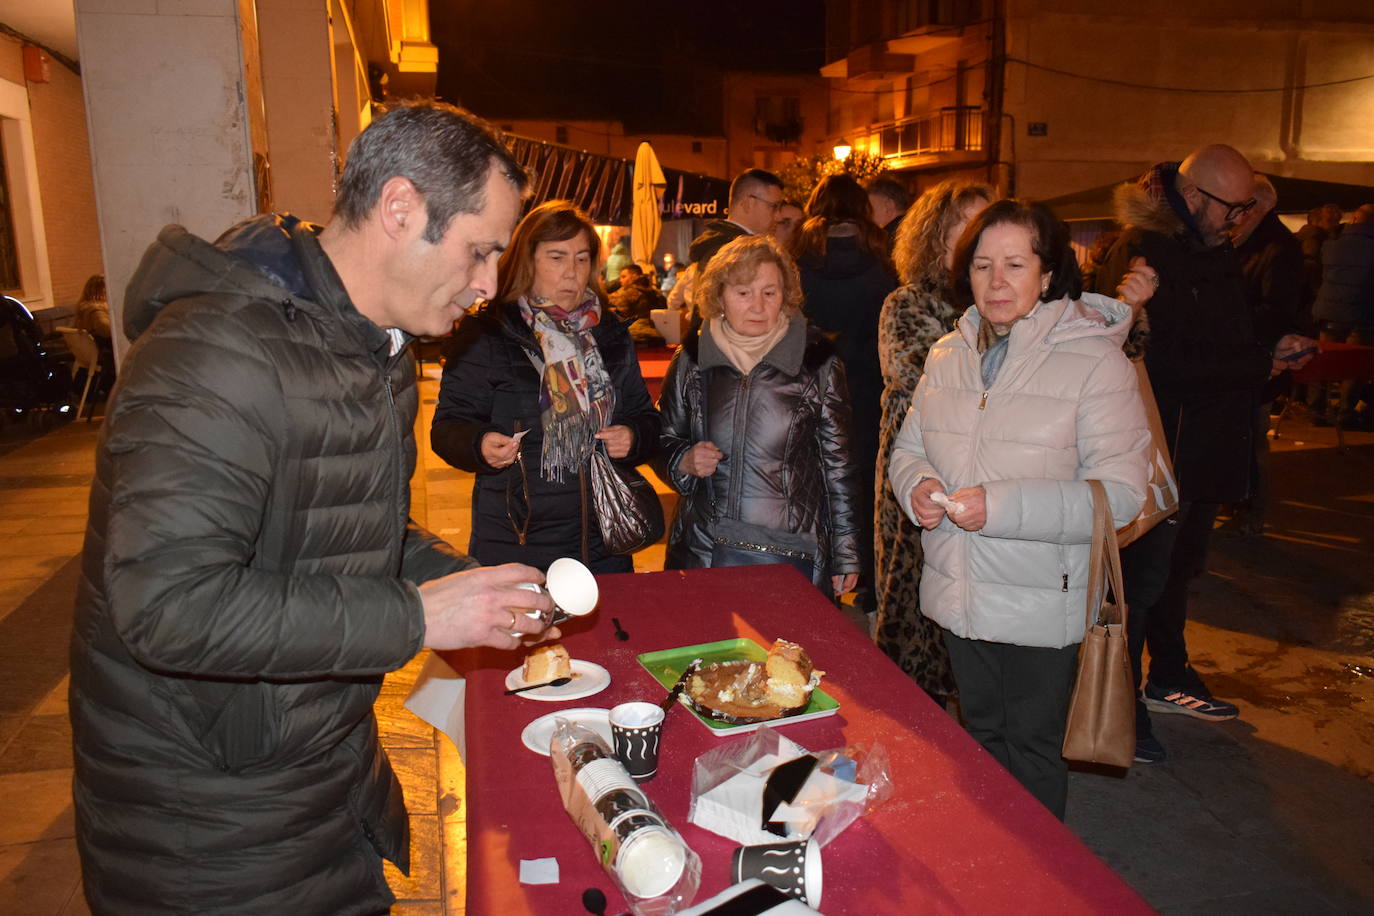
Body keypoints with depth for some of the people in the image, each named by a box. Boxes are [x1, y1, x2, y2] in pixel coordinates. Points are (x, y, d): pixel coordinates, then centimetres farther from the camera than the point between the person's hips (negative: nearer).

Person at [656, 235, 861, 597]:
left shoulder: (818, 362, -1)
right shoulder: (692, 360, 3)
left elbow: (838, 461, 3)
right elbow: (663, 443, 14)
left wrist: (845, 557, 3)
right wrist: (684, 462, -9)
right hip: (702, 552, 2)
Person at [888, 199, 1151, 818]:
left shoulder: (1094, 360, -14)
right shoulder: (948, 355, 4)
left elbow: (1120, 494, -19)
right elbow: (908, 448, 13)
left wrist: (1001, 506, -27)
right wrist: (917, 487, -11)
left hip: (1042, 603, -5)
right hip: (959, 596, 6)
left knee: (1032, 747, 11)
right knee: (981, 733, 23)